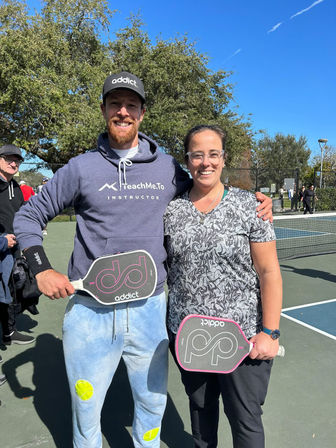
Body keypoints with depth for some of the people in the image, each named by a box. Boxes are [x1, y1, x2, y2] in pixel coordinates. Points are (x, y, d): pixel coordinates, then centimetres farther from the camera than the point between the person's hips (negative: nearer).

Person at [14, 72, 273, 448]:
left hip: (149, 309, 2)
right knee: (86, 411, 17)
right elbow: (28, 217, 7)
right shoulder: (82, 168, -1)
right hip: (89, 311, -1)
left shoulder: (168, 168, 3)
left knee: (153, 403, 20)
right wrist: (42, 269, -7)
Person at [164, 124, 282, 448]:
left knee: (245, 420, 11)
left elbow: (269, 272, -8)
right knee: (199, 406, 24)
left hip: (242, 336, -3)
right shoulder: (171, 210, 0)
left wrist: (269, 332, -12)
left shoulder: (249, 206, -8)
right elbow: (161, 266, 9)